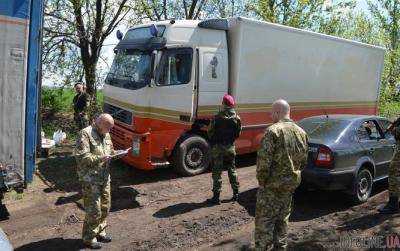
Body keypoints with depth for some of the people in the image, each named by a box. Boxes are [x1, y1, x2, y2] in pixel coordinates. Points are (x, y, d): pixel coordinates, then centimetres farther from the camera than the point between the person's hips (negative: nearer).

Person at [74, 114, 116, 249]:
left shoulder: (106, 135, 12)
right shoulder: (85, 134, -14)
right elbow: (81, 157, -20)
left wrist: (113, 153, 3)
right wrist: (100, 158, -24)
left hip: (105, 177, 8)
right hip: (91, 179, -8)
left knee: (105, 206, 16)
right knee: (93, 210, -3)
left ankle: (99, 232, 33)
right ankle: (89, 238, 14)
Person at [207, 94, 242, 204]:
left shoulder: (217, 118, -16)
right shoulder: (237, 118, -3)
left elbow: (210, 133, -10)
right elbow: (238, 133, 4)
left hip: (218, 148, -4)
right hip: (230, 147, 4)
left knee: (217, 172, 3)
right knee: (232, 169, 18)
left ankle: (216, 196, 7)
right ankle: (236, 193, 24)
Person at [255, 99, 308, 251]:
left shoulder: (273, 131, -18)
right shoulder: (301, 132, 6)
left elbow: (264, 160, -21)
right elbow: (303, 160, 11)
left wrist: (261, 180, -10)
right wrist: (293, 174, 17)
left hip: (272, 184, -7)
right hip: (291, 183, 7)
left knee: (264, 219, 3)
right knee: (283, 217, 21)